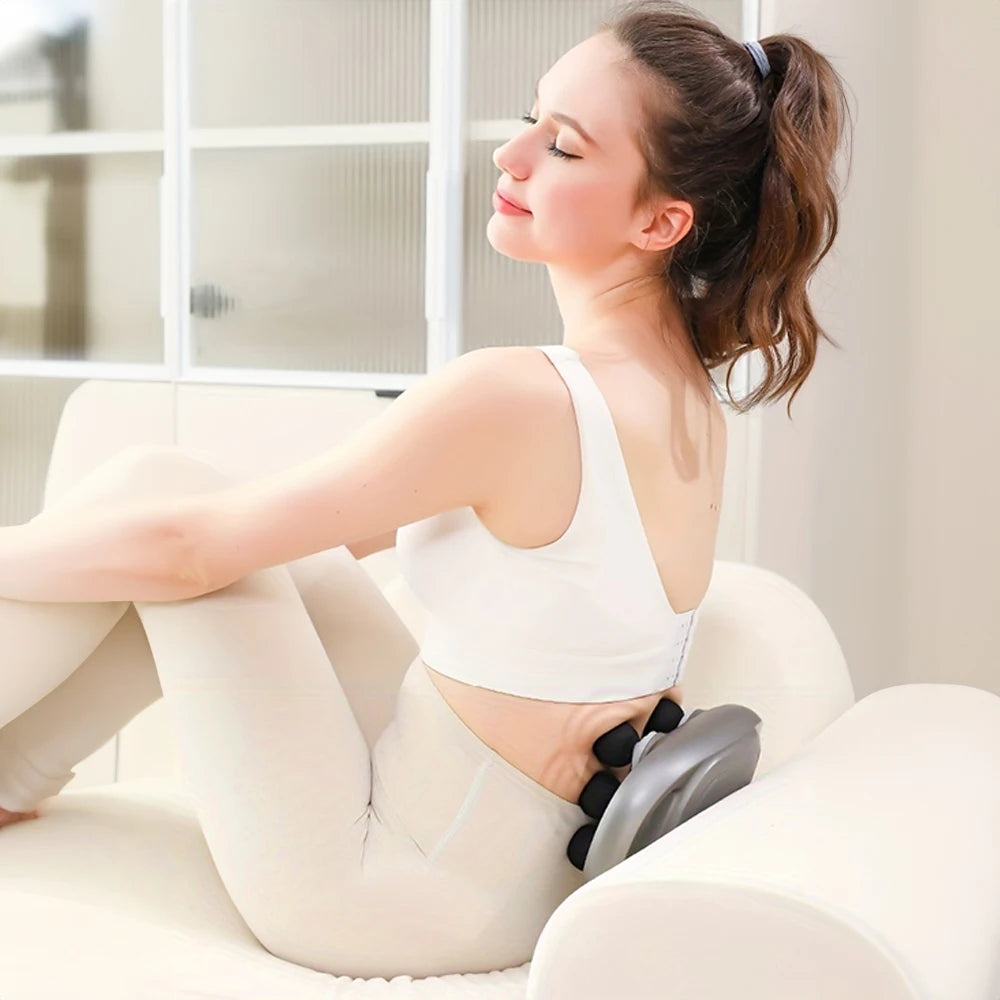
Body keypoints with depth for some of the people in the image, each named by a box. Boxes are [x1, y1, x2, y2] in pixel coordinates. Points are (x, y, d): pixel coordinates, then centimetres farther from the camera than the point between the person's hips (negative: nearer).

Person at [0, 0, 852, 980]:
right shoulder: (686, 389, -1)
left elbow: (184, 546, -19)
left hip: (379, 890, -8)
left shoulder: (516, 397, -27)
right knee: (163, 483, 9)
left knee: (159, 489, -3)